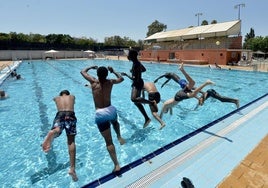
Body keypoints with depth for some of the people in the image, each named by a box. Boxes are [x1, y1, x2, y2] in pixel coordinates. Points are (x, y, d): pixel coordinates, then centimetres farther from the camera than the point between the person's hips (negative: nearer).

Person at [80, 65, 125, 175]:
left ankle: (117, 165, 4)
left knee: (109, 141, 4)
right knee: (115, 122, 42)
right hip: (111, 110, 2)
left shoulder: (93, 81, 0)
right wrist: (113, 71, 31)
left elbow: (82, 72, 19)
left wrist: (91, 67, 32)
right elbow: (121, 78, 25)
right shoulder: (110, 82, 4)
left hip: (100, 114, -2)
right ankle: (119, 136, 22)